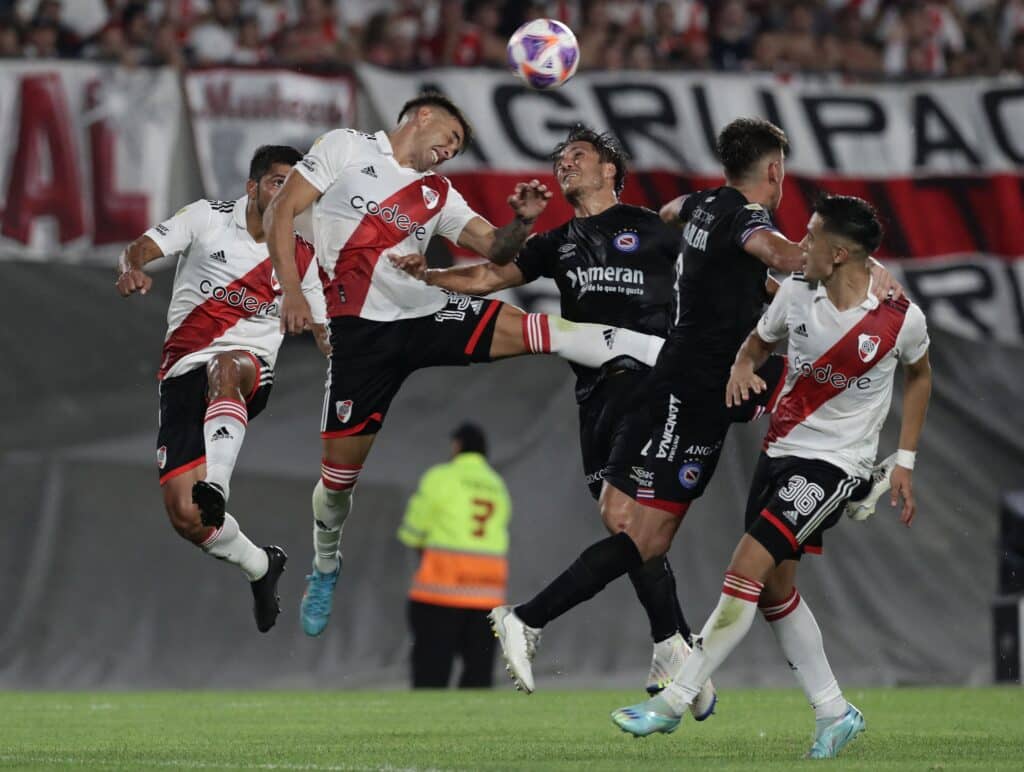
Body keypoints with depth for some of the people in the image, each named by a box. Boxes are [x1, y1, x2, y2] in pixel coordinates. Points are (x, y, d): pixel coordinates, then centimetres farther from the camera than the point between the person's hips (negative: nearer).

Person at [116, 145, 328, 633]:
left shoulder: (300, 257, 12)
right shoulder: (207, 219, 4)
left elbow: (321, 330, 22)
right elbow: (140, 249, -6)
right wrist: (131, 268, -31)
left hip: (250, 373, 0)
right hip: (183, 372, 0)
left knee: (225, 369, -41)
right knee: (183, 515, -12)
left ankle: (214, 484, -56)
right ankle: (260, 567, 15)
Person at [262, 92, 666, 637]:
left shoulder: (437, 194, 17)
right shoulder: (346, 148, 4)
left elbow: (496, 249, 10)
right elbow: (281, 212, -2)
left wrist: (522, 221, -13)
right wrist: (291, 289, -15)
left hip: (427, 311, 3)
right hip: (364, 327, -3)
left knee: (531, 329, -16)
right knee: (342, 463, -2)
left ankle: (665, 352, -19)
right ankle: (325, 569, 23)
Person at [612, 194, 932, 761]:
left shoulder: (901, 320, -13)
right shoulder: (796, 293, -4)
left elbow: (919, 374, 7)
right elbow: (758, 343, 14)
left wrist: (904, 462, 6)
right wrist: (741, 370, -10)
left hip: (835, 464, -6)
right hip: (780, 451, 6)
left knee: (748, 565, -17)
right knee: (774, 587, 9)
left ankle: (674, 700, -13)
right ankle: (833, 711, 23)